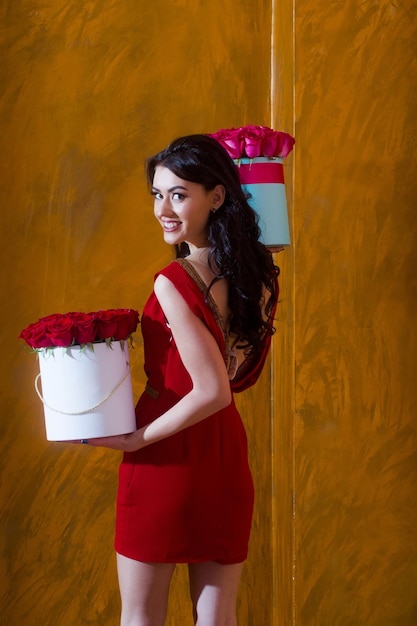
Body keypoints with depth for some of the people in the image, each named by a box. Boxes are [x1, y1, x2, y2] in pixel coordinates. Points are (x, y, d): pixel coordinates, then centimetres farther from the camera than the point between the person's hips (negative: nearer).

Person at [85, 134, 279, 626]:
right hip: (227, 453, 6)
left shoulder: (174, 282, -20)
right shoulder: (257, 273, 1)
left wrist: (138, 439, -11)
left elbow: (212, 391, -23)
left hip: (166, 459, -6)